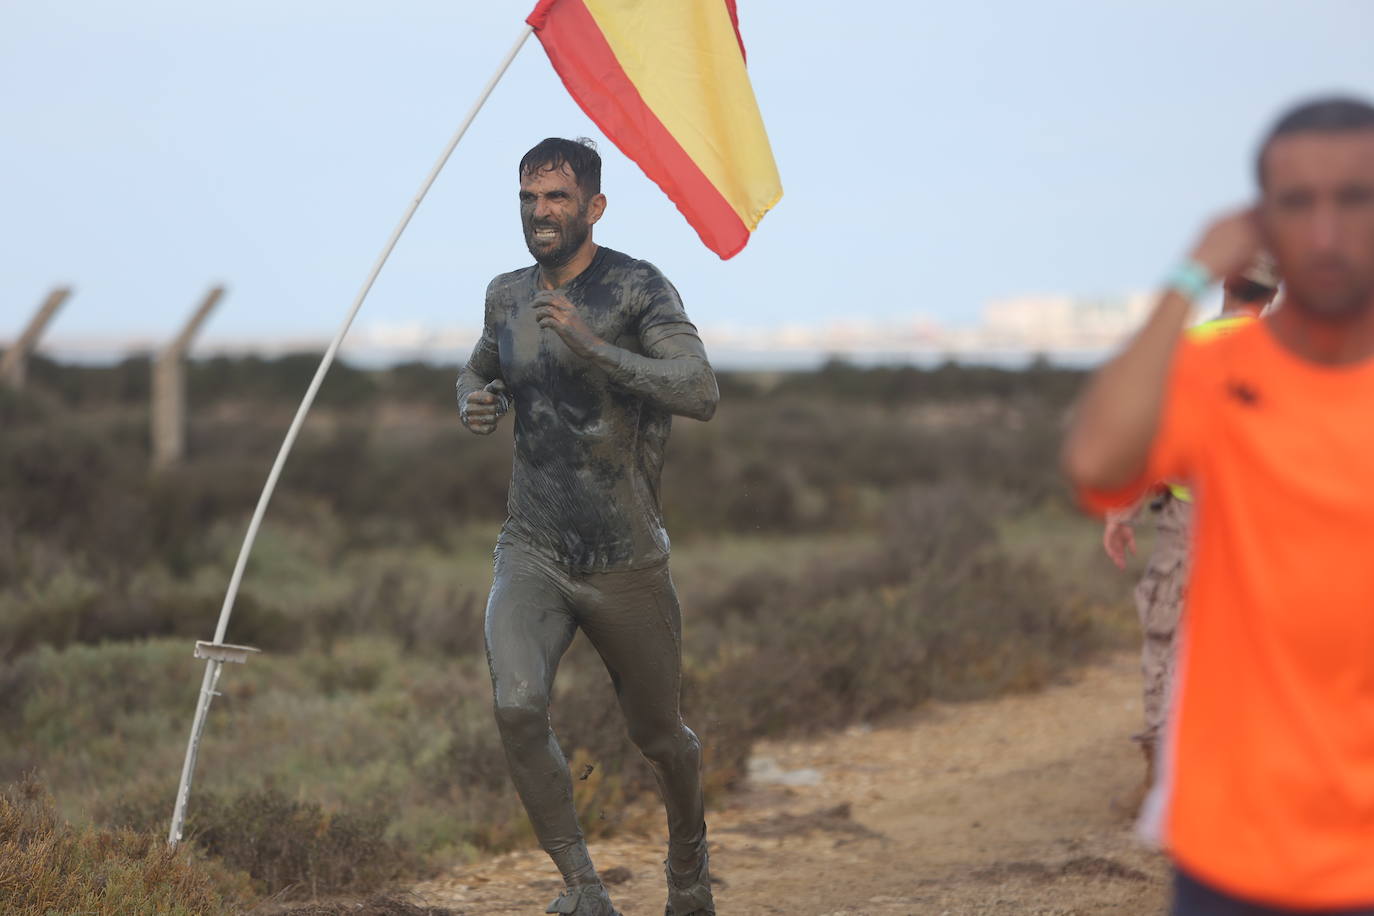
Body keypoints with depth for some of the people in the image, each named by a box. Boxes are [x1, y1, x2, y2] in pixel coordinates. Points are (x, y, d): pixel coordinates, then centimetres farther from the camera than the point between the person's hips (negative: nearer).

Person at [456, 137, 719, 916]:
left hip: (626, 563, -3)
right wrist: (475, 401, 5)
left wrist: (591, 346, -33)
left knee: (658, 735, 12)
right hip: (532, 553, 3)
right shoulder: (506, 296, 7)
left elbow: (701, 393, -24)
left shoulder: (638, 289, -9)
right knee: (518, 709, -23)